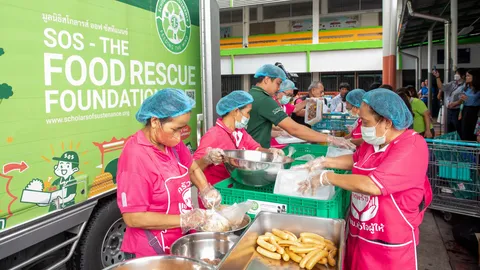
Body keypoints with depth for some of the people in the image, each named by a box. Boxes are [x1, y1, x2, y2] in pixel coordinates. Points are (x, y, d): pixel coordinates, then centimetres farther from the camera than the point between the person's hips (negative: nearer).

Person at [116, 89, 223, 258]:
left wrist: (205, 190, -7)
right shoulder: (135, 156, -26)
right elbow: (133, 218, -24)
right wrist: (183, 220, -23)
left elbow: (193, 169, 13)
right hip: (152, 253, -7)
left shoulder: (172, 142, -5)